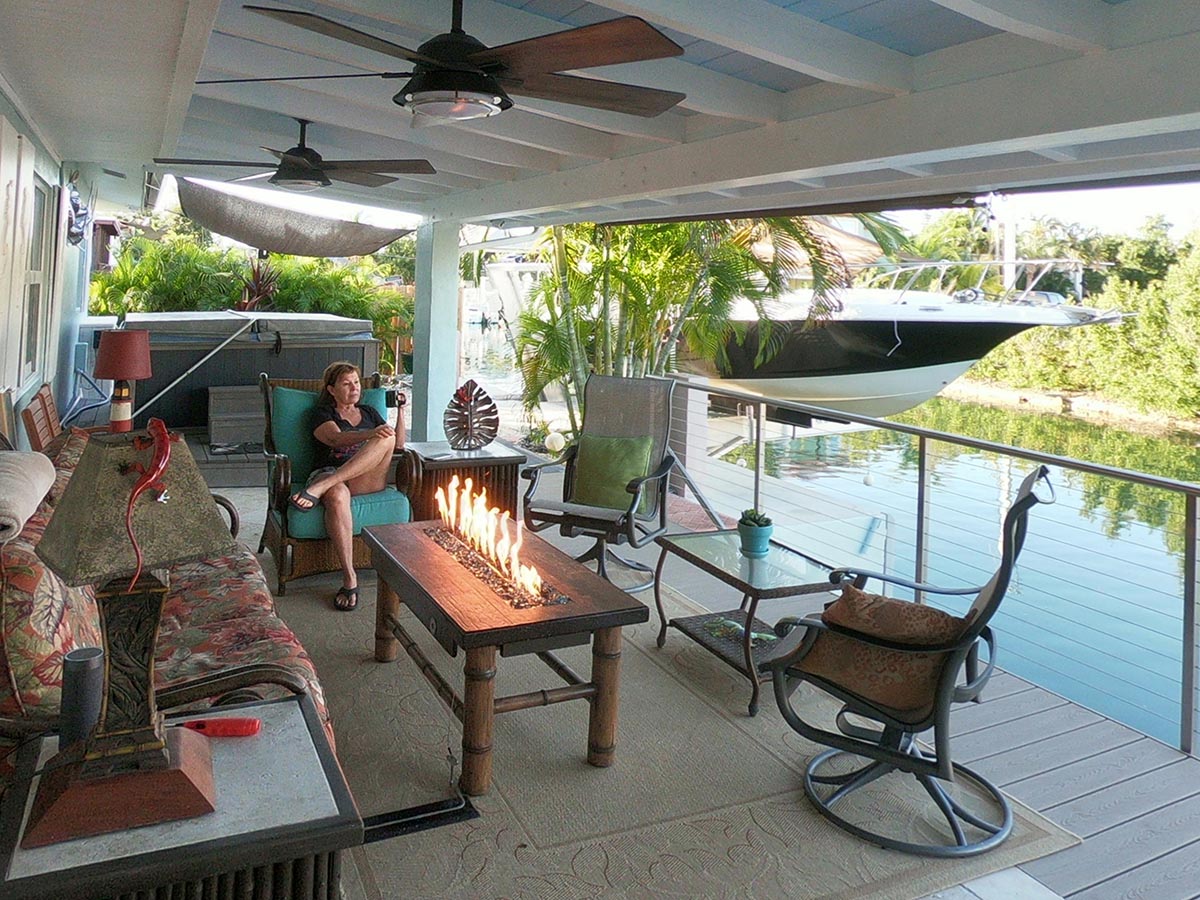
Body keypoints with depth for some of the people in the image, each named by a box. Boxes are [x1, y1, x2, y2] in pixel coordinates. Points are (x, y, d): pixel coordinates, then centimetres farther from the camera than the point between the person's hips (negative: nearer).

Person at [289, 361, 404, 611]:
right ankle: (349, 579, -37)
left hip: (368, 479, 3)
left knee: (388, 438, -27)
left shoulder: (369, 412, 28)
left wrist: (400, 410, 7)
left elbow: (398, 444, 19)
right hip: (329, 472, -3)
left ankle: (321, 487, -38)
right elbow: (337, 438, -10)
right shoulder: (322, 413, 13)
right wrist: (371, 434, -28)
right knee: (337, 497, -41)